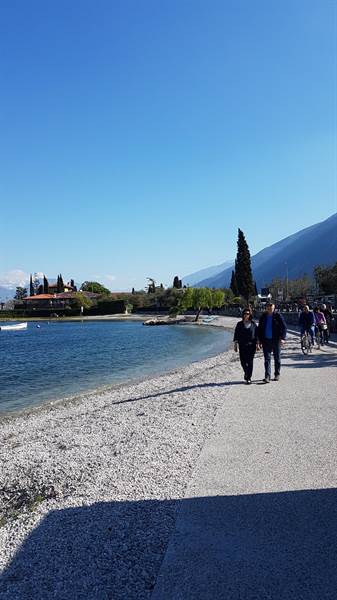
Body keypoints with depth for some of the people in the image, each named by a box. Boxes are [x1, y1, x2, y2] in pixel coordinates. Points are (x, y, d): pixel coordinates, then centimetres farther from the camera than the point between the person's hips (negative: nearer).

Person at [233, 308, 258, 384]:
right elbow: (236, 334, 6)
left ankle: (249, 378, 4)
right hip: (242, 346, 1)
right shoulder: (239, 324, 6)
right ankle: (246, 373, 31)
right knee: (243, 361, 2)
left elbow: (256, 335, 6)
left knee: (250, 362, -4)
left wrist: (257, 344, 1)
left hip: (251, 345, -1)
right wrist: (235, 344, 1)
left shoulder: (253, 324, 5)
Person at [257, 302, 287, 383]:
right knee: (267, 358, -3)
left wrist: (283, 338, -15)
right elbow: (259, 329, 14)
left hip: (276, 340, -2)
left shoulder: (278, 316, -4)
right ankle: (267, 376, -6)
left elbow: (284, 327, -4)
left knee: (277, 358, 10)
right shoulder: (263, 317, 6)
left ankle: (277, 374, 24)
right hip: (266, 340, 2)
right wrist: (259, 340, 9)